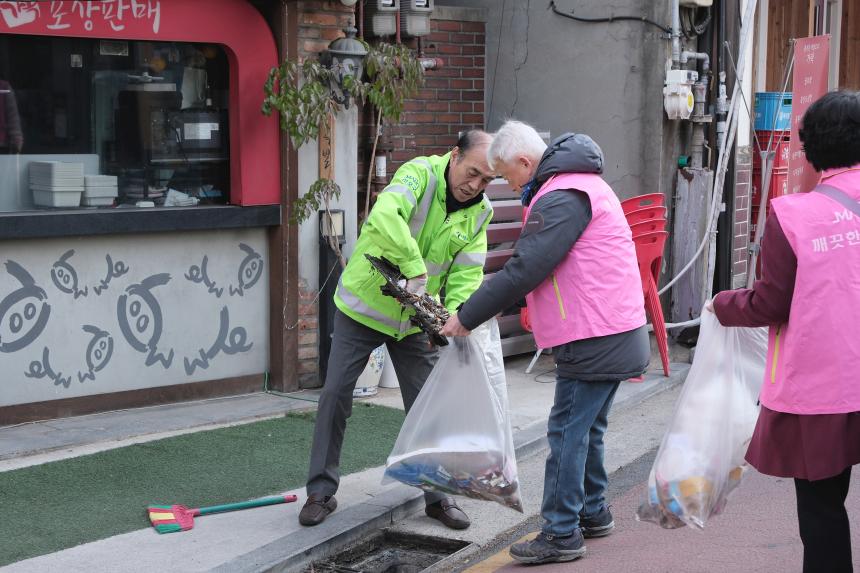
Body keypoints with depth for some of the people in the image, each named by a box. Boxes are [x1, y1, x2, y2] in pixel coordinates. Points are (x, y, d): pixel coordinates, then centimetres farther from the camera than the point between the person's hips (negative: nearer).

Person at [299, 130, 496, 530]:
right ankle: (321, 492, 11)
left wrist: (451, 317, -26)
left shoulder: (479, 213, -5)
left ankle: (437, 494, 19)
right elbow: (384, 216, -41)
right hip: (363, 306, -4)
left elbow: (468, 274, -9)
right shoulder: (421, 173, -22)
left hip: (414, 319, 4)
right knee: (335, 394, -2)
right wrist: (415, 268, -44)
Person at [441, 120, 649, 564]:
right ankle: (592, 512, 30)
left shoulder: (562, 199, -18)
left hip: (593, 340, -11)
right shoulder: (581, 184, 17)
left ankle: (562, 533, 0)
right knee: (587, 427, 19)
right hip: (613, 332, 11)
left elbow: (523, 270, -21)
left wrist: (467, 317, -12)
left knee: (568, 432, -5)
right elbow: (529, 266, 19)